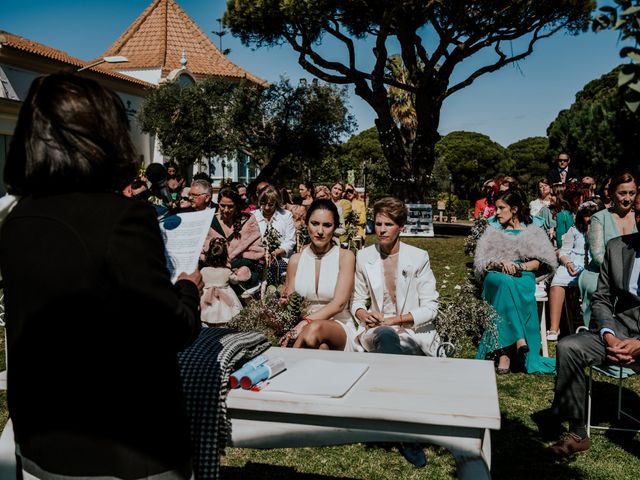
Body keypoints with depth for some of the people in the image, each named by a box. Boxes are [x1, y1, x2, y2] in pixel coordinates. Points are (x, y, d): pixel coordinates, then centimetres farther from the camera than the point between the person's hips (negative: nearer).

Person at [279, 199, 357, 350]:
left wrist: (306, 322, -24)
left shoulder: (345, 256, 0)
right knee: (321, 346, -36)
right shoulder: (296, 260, 10)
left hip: (339, 327, -1)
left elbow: (339, 303, -10)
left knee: (315, 329, -37)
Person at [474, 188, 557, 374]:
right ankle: (519, 339, -44)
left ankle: (504, 353, -41)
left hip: (523, 278, -1)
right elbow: (481, 263, 13)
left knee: (510, 284, -38)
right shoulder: (492, 232, 25)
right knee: (505, 282, -38)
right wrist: (500, 263, -7)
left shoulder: (533, 232, 21)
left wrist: (519, 266, -10)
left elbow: (539, 262, 8)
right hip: (496, 277, 1)